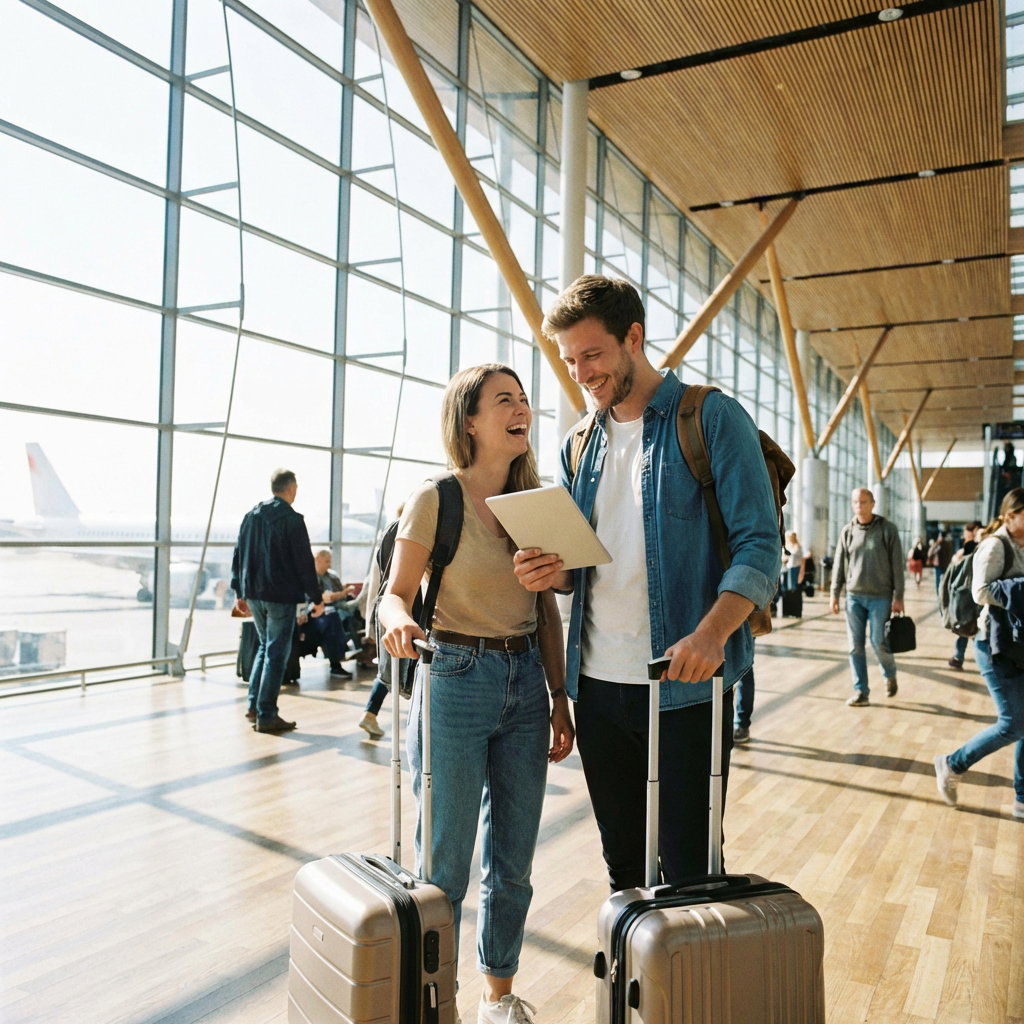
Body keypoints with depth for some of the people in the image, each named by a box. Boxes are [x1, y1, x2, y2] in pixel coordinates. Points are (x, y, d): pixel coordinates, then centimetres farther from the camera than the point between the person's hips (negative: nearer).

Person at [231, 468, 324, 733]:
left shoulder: (251, 515, 10)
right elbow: (304, 562, -13)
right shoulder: (291, 519, -11)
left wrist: (240, 592, 19)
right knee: (276, 653, 0)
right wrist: (316, 598, -7)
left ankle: (255, 705, 19)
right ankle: (266, 716, 3)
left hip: (253, 594, 7)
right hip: (281, 596, -7)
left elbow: (238, 556, 13)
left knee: (265, 646, 21)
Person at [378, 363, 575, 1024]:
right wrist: (399, 623, -30)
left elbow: (548, 610, 10)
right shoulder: (436, 499, -8)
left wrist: (560, 697, 9)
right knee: (446, 864, 5)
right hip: (456, 679, -5)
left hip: (526, 683, 5)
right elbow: (397, 593, -7)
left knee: (513, 862, 14)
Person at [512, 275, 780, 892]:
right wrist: (553, 571, -5)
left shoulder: (712, 418, -4)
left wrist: (711, 634, -27)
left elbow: (760, 543, -11)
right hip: (598, 685, 6)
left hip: (686, 686, -5)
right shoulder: (581, 443, 13)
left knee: (689, 871, 4)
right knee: (623, 868, 17)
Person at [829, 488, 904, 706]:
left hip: (880, 597, -3)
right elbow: (839, 564, 9)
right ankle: (860, 692, 10)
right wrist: (834, 594, 5)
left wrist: (898, 597, -7)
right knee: (855, 646, 2)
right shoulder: (847, 531, 5)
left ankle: (890, 675, 28)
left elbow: (897, 565, -4)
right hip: (854, 596, 3)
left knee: (879, 642, -2)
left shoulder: (887, 529, -3)